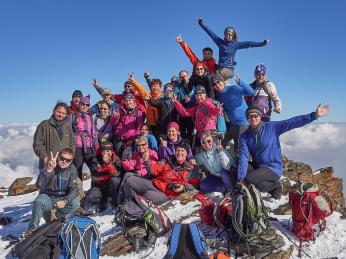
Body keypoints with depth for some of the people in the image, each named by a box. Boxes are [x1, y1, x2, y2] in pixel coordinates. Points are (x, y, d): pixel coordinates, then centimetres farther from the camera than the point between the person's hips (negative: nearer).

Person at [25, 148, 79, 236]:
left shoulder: (72, 169, -8)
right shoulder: (49, 166, -16)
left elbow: (74, 189, -13)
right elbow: (39, 185, -32)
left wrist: (65, 201, -31)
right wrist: (49, 170, -45)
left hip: (62, 199, 2)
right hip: (48, 197, -2)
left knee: (75, 203, -27)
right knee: (39, 202, -34)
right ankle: (32, 228, -10)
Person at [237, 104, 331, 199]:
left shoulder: (272, 127, -7)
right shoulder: (245, 136, -1)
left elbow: (293, 122, -15)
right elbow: (243, 157, -11)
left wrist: (314, 115, -27)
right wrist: (241, 178, -22)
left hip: (273, 168, -5)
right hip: (257, 167, 5)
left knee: (249, 179, -27)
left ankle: (275, 187, 3)